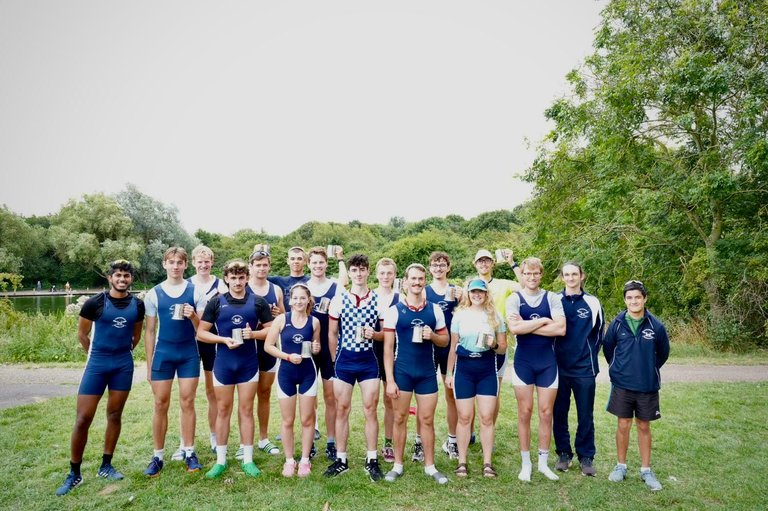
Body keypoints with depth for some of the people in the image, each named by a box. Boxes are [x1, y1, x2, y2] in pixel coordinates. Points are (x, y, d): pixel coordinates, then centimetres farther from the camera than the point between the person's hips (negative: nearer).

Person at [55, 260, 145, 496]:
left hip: (124, 365, 3)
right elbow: (82, 334, 2)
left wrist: (123, 352, 14)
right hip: (97, 363, -3)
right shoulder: (95, 303, -9)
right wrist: (98, 355, 9)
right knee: (83, 418, -2)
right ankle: (74, 473, 12)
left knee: (115, 415, 11)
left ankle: (106, 466, 25)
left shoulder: (138, 305, 0)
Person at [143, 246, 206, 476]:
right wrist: (149, 364, 4)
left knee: (187, 403, 5)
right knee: (160, 404, 6)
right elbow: (149, 331, 5)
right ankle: (158, 456, 18)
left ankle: (189, 453, 16)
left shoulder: (195, 291, -1)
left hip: (189, 353, 0)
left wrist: (193, 317, -22)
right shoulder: (154, 294, 2)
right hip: (163, 353, 1)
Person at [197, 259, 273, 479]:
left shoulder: (258, 302, 1)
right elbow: (201, 333, 0)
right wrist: (224, 339, -15)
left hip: (249, 363, 0)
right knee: (223, 410, 9)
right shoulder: (216, 302, 0)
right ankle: (220, 460, 20)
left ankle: (248, 459, 17)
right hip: (223, 364, 0)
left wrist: (254, 333, -15)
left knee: (246, 410, 7)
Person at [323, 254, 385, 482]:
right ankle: (341, 460, 21)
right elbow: (332, 333, 6)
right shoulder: (338, 300, -1)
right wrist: (335, 361, 5)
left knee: (370, 410, 5)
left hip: (369, 360, 0)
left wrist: (374, 334, -15)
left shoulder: (379, 300, -1)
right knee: (342, 410, 8)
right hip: (344, 360, 1)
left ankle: (372, 460, 17)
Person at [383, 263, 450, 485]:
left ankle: (430, 466, 23)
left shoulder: (435, 310, 3)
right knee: (400, 418, 8)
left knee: (427, 420, 9)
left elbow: (445, 340, 10)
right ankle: (398, 465, 22)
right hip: (402, 372, -2)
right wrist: (389, 380, -9)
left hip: (427, 373, 2)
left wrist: (432, 336, -13)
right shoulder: (394, 310, -5)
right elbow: (388, 347, -5)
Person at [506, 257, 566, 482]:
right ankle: (526, 463, 18)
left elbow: (561, 329, -15)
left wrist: (527, 326, -16)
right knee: (525, 412, 6)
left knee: (546, 413, 8)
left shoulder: (552, 298, 0)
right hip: (523, 362, -1)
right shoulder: (514, 299, -3)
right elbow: (514, 328, -20)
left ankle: (543, 462, 23)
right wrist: (543, 321, -14)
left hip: (548, 362, 1)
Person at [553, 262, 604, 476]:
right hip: (559, 367, 1)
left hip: (584, 368, -1)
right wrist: (552, 357, 4)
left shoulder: (592, 302, 0)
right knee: (559, 413, 8)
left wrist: (589, 355, 8)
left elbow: (598, 334, 10)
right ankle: (563, 453, 23)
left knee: (585, 416, 7)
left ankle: (586, 456, 21)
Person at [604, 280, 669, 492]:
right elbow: (607, 348, 9)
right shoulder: (617, 324, -6)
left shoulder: (656, 325, -8)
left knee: (644, 426, 12)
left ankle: (646, 470, 24)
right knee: (623, 425, 8)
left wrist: (650, 370, 10)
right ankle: (621, 466, 23)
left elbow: (663, 353, 7)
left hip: (647, 387, 0)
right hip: (622, 385, 0)